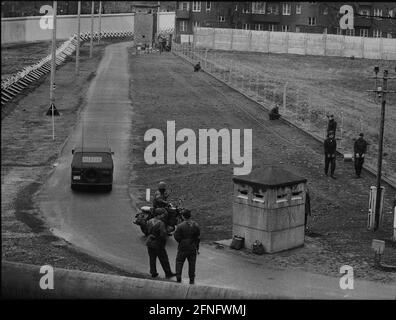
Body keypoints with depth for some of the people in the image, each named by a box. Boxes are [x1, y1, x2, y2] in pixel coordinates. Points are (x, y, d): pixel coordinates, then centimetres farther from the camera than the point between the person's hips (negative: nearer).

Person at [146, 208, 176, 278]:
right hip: (158, 244, -6)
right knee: (164, 260, 7)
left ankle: (153, 273, 18)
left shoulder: (150, 221, 1)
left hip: (150, 243, 6)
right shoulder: (161, 223, -22)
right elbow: (163, 235, -25)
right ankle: (168, 273, 17)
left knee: (152, 259, 14)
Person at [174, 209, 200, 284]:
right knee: (192, 263, 11)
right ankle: (192, 280, 14)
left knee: (179, 261, 11)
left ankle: (178, 277, 3)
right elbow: (198, 235, 1)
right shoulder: (195, 225, -5)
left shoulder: (180, 226, -17)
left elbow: (176, 236, -14)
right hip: (193, 247, 3)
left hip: (183, 247, -3)